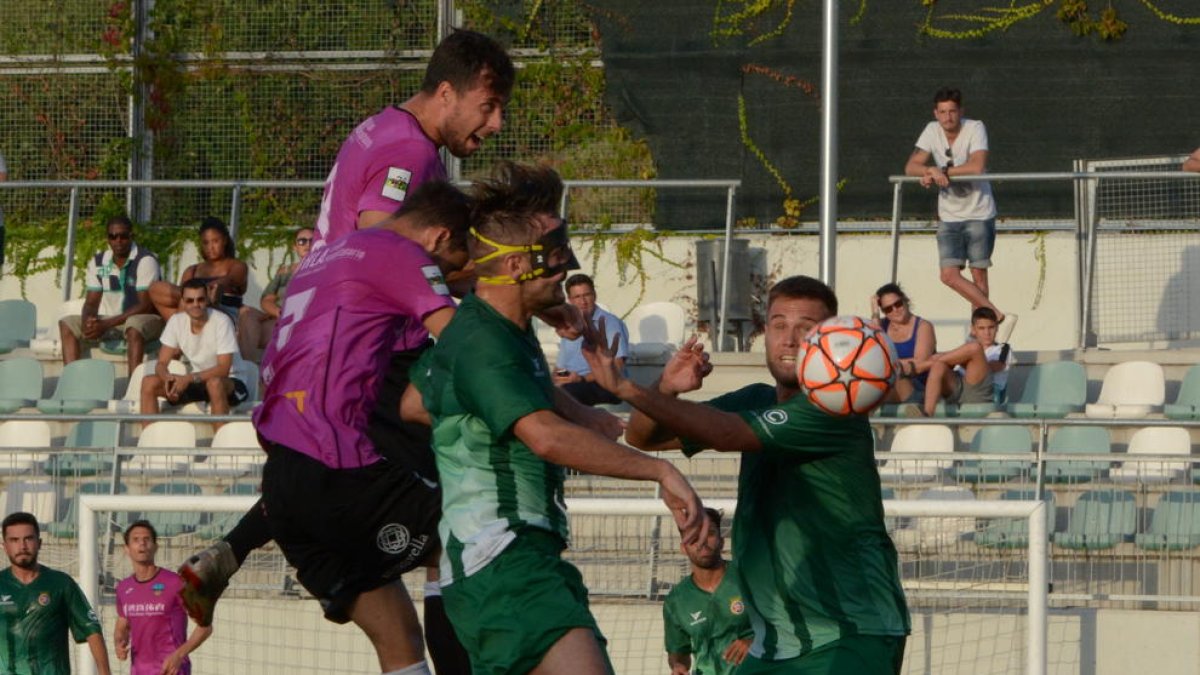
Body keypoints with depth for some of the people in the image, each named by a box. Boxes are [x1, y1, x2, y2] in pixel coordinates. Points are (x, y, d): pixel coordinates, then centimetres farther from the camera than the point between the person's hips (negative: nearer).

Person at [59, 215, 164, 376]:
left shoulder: (145, 260, -14)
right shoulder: (98, 262, 5)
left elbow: (146, 305, -19)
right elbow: (91, 302, 5)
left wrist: (107, 324, -25)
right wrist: (88, 321, -21)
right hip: (111, 322, 6)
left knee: (135, 325, -40)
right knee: (67, 324, -8)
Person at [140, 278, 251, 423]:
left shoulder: (221, 321, -20)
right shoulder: (176, 322, -5)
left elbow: (223, 368, -25)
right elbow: (161, 363, -5)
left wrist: (189, 378, -36)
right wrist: (167, 377, -29)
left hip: (231, 382, -5)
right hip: (197, 382, 5)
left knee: (214, 383, -40)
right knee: (148, 383, -12)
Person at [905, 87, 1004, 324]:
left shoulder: (975, 129, -12)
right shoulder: (932, 131, 1)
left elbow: (977, 167, -25)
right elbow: (911, 167, -2)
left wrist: (940, 172, -17)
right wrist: (932, 171, -24)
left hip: (979, 213, -4)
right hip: (949, 215, 4)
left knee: (978, 273, -1)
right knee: (949, 275, -9)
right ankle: (995, 314, -5)